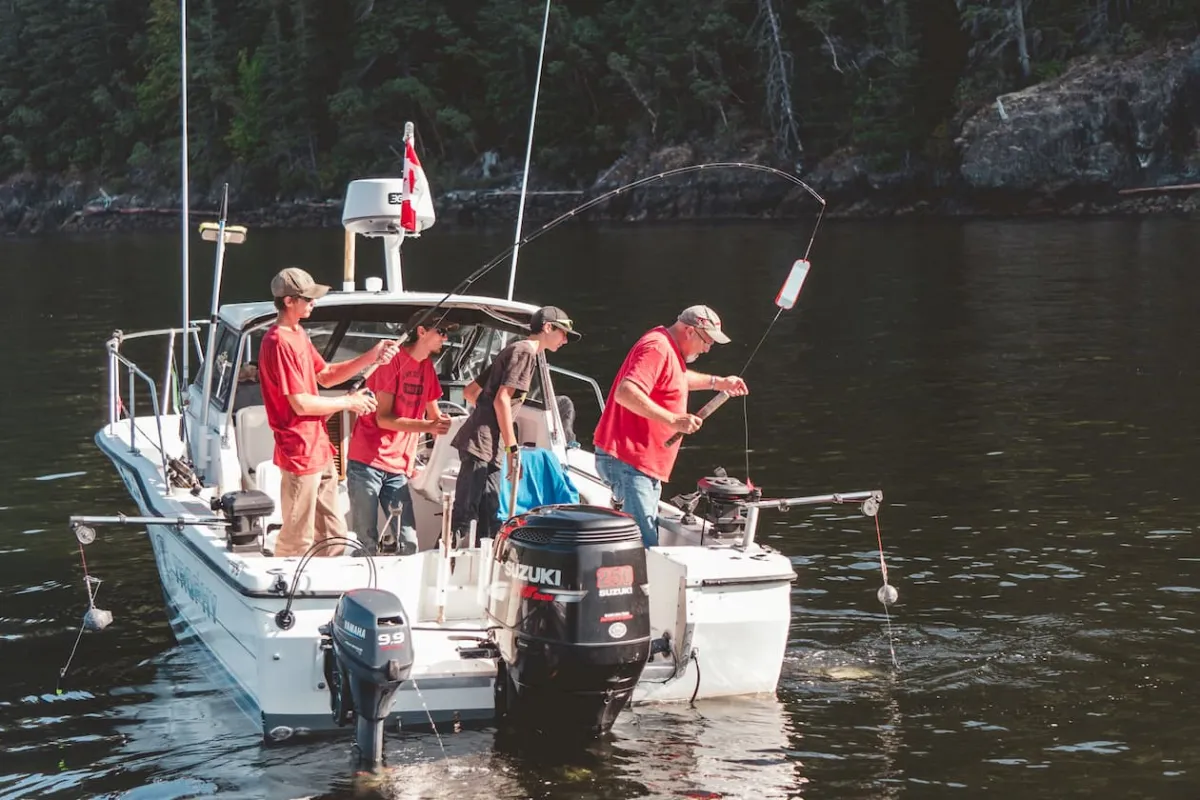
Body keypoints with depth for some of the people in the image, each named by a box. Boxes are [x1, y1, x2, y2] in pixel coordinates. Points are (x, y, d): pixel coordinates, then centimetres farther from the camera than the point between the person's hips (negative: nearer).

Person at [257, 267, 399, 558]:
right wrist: (349, 402, -10)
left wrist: (371, 357, 6)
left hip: (319, 450, 10)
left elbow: (326, 375, 17)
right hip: (300, 455, -10)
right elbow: (300, 404, -21)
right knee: (298, 541, -2)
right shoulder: (279, 342, -19)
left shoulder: (299, 335, 12)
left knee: (333, 535, 15)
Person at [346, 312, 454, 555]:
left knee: (408, 543, -1)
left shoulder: (427, 367, 12)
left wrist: (441, 422, 1)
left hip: (398, 468, 7)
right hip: (367, 462, -7)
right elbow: (383, 418, -15)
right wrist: (428, 426, -24)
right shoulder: (394, 360, -10)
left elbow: (433, 415, 22)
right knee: (365, 542, -6)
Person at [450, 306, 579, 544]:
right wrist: (513, 449, -16)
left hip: (488, 447, 10)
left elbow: (471, 392, 26)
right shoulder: (525, 352, -6)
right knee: (463, 518, -13)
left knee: (490, 521, 7)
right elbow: (502, 399, -16)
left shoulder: (514, 350, 23)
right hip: (482, 443, -10)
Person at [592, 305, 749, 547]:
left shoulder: (670, 349, 18)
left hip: (645, 464, 11)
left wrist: (717, 382, 38)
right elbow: (625, 393, -31)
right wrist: (673, 420, -32)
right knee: (644, 547, -16)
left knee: (649, 539, 13)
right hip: (628, 463, -11)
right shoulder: (657, 348, -16)